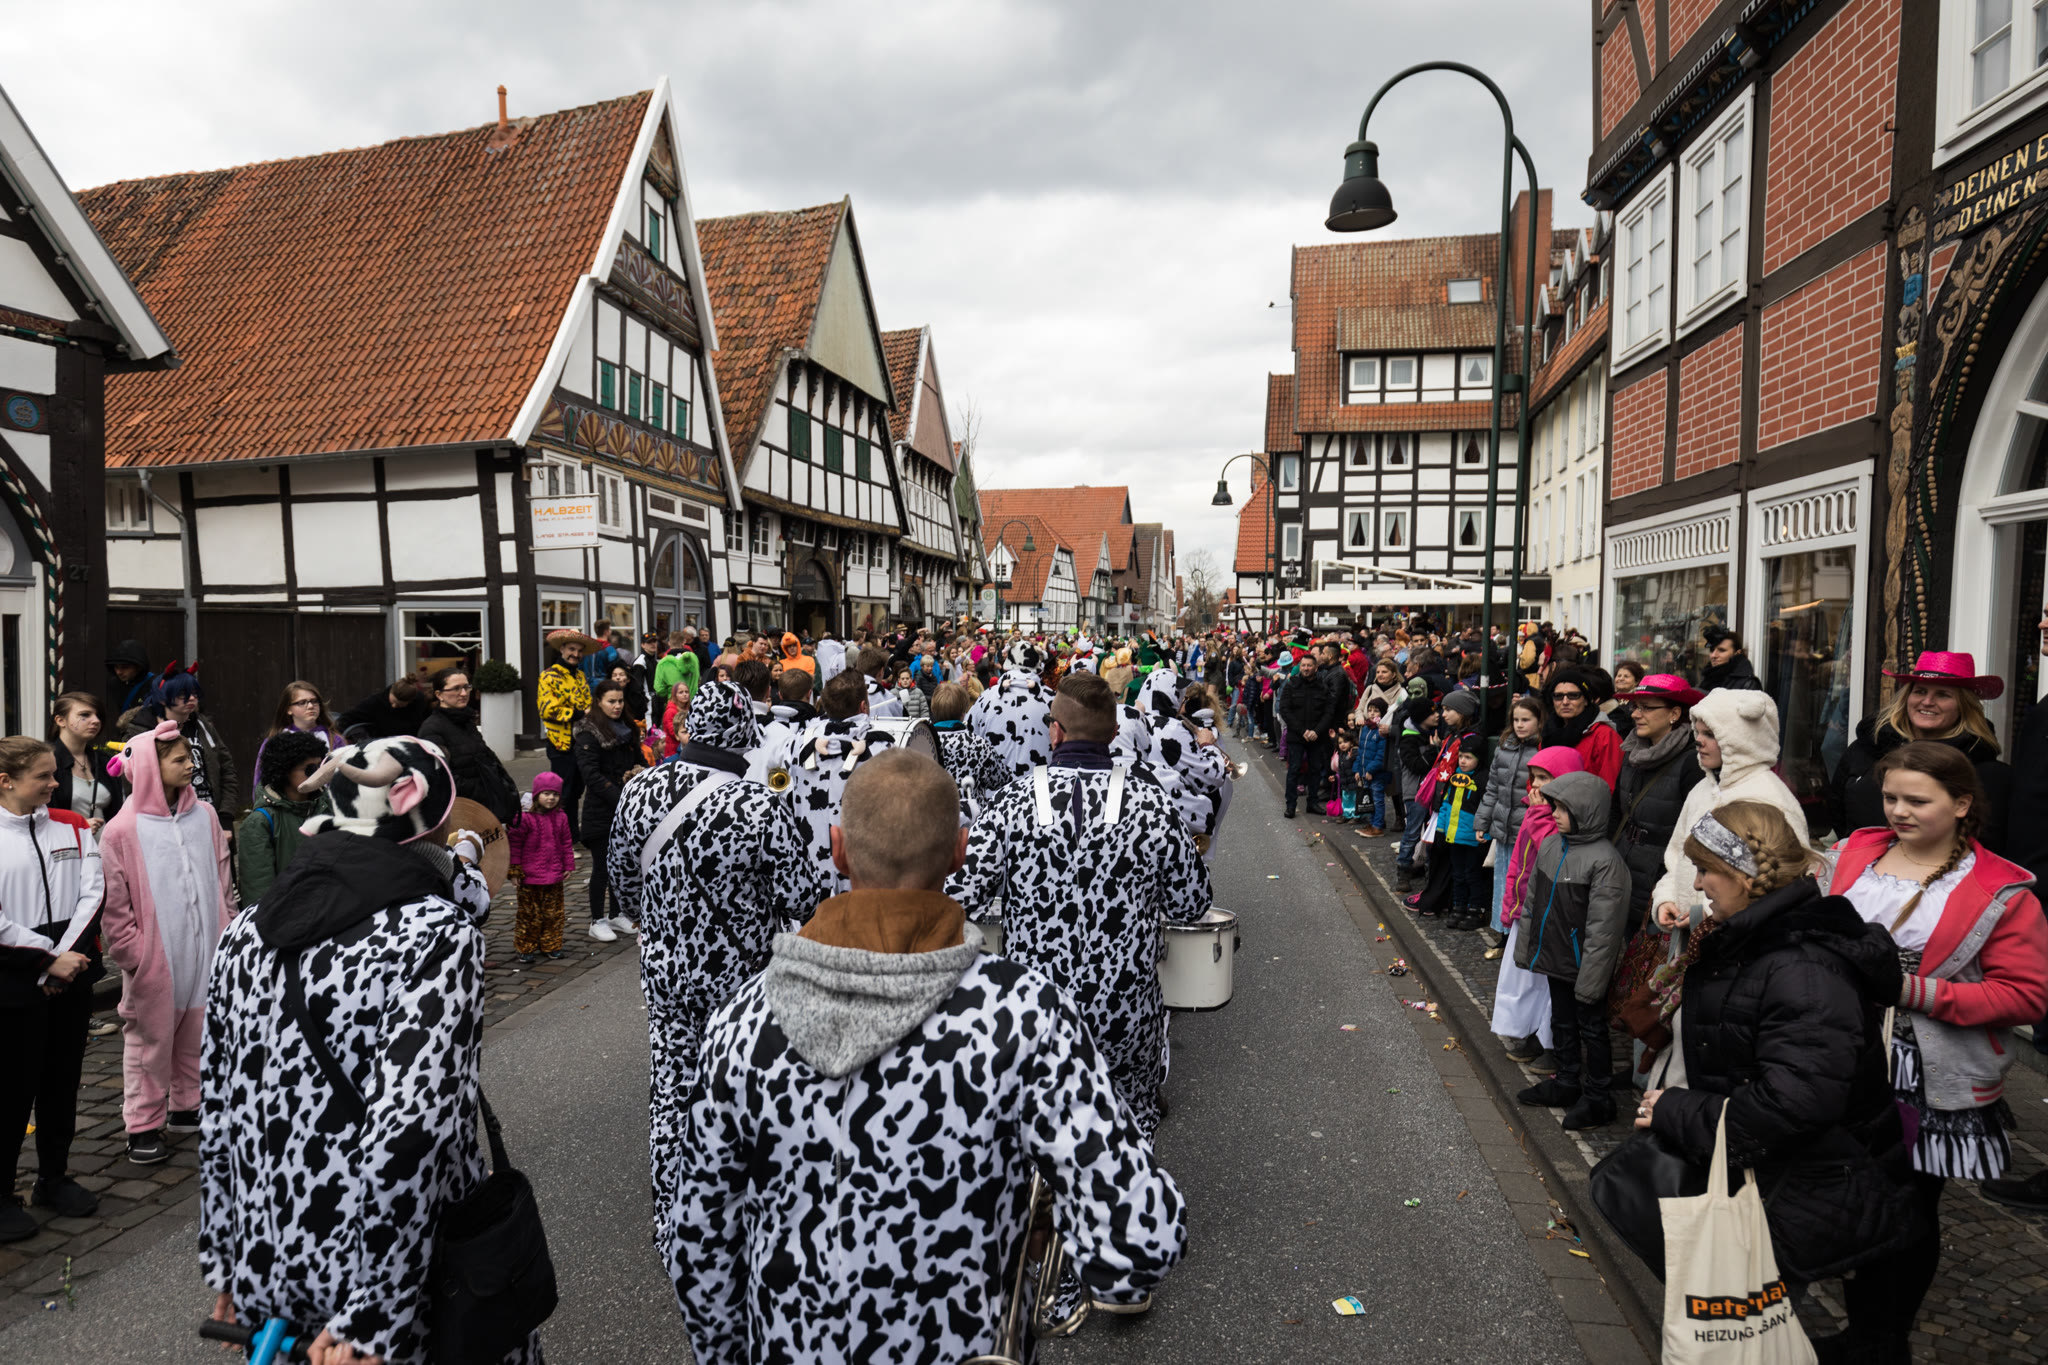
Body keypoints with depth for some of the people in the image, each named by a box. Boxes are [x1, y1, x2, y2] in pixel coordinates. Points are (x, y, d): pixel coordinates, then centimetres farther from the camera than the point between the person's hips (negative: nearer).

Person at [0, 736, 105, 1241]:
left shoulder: (73, 828, 5)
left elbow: (91, 896, 0)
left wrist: (65, 959, -10)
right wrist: (49, 959, -12)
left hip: (71, 974, 4)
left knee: (62, 1079, 13)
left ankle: (54, 1178, 28)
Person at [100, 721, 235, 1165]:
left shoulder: (204, 816, 4)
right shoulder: (122, 831, -9)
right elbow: (115, 907, -6)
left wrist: (228, 938, 8)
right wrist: (135, 955, -11)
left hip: (205, 953, 4)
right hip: (154, 961, -4)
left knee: (197, 1036, 15)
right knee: (150, 1042, 6)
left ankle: (186, 1108, 32)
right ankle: (144, 1126, 20)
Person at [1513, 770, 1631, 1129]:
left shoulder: (1605, 860, -23)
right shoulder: (1551, 845, 2)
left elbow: (1603, 927, -22)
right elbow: (1533, 900, 12)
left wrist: (1590, 977, -21)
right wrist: (1525, 947, 14)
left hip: (1584, 965, -8)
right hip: (1554, 956, 8)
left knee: (1591, 1027, 7)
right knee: (1561, 1021, 20)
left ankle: (1598, 1097, 22)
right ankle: (1567, 1082, 37)